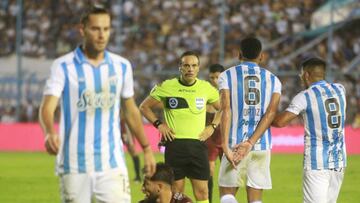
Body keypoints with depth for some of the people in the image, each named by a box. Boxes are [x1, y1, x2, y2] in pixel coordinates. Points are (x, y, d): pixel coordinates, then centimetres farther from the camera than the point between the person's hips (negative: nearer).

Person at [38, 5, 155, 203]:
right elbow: (47, 107, -16)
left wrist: (146, 149, 19)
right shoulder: (63, 66, -4)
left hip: (112, 162, 2)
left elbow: (130, 111, 18)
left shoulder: (122, 66, 7)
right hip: (74, 164, -2)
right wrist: (50, 133, -36)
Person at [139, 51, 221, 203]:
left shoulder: (206, 88, 5)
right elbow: (144, 106, 11)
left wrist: (212, 127, 6)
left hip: (198, 144, 1)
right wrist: (158, 124, 0)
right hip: (174, 144, -1)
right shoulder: (166, 87, 1)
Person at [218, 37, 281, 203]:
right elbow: (270, 113, -5)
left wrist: (225, 146, -15)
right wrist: (250, 143, -12)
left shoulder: (227, 76, 2)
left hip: (235, 143, -2)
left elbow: (226, 110, -10)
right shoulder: (273, 80, 9)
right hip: (262, 146, 2)